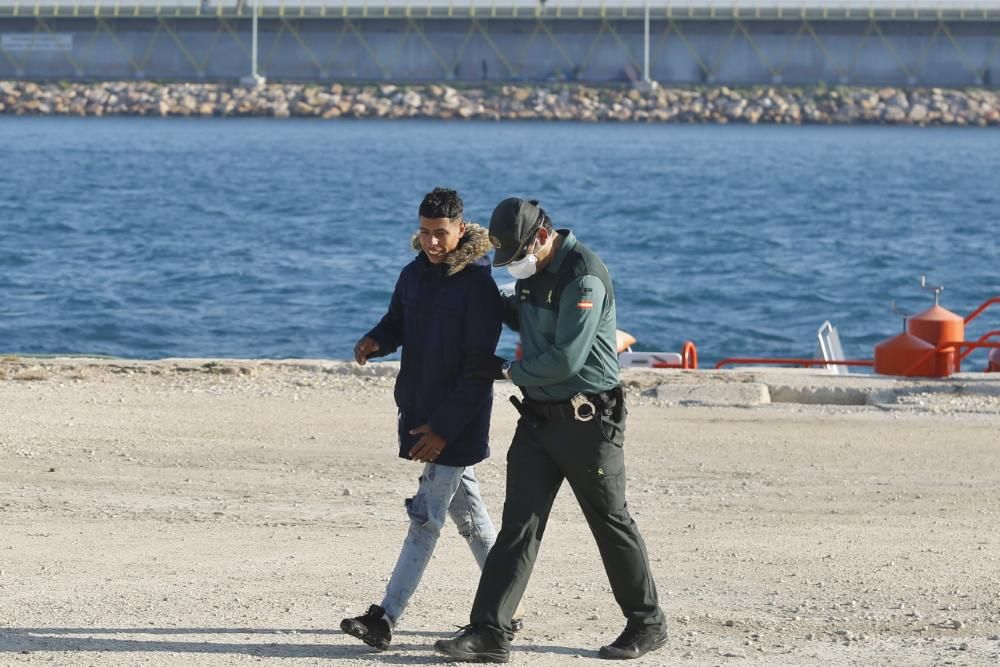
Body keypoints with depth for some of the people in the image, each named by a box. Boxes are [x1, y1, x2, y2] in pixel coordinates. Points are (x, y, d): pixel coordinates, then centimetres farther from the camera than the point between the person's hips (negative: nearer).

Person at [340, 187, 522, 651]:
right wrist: (376, 341, -5)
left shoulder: (478, 286, -16)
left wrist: (444, 426, -20)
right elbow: (399, 321, 21)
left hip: (458, 421, -8)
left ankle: (384, 620, -12)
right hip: (420, 411, 8)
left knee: (427, 518, -8)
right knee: (468, 513, 14)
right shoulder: (414, 275, 7)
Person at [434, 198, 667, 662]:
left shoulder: (583, 276, -19)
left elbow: (566, 359, -23)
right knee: (518, 524, 0)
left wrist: (507, 371, -11)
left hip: (586, 419, -8)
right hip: (538, 415, 8)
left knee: (611, 522, 5)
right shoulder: (533, 270, 8)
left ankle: (647, 624, 20)